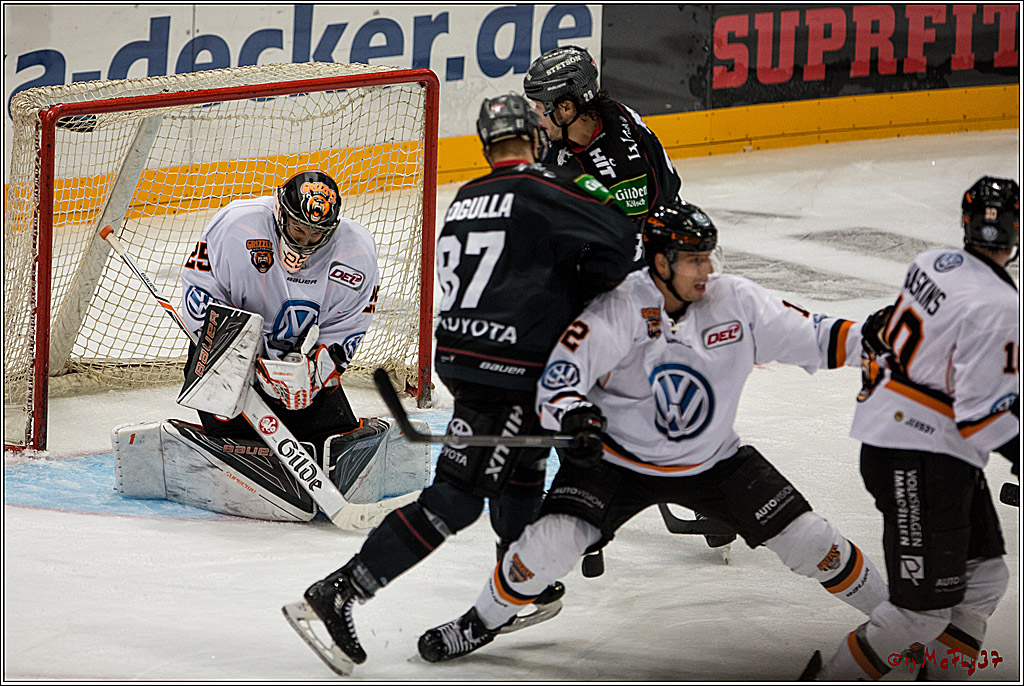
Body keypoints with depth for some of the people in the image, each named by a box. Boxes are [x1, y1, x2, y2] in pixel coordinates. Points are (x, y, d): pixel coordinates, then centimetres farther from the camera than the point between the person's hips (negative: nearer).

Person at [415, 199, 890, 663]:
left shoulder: (735, 301, -11)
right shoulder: (615, 313, -22)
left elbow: (810, 337, -7)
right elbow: (558, 376, -25)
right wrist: (573, 414, -45)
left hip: (712, 461, 3)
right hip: (619, 460, -3)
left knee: (806, 538, -4)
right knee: (554, 538, -21)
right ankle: (482, 621, 5)